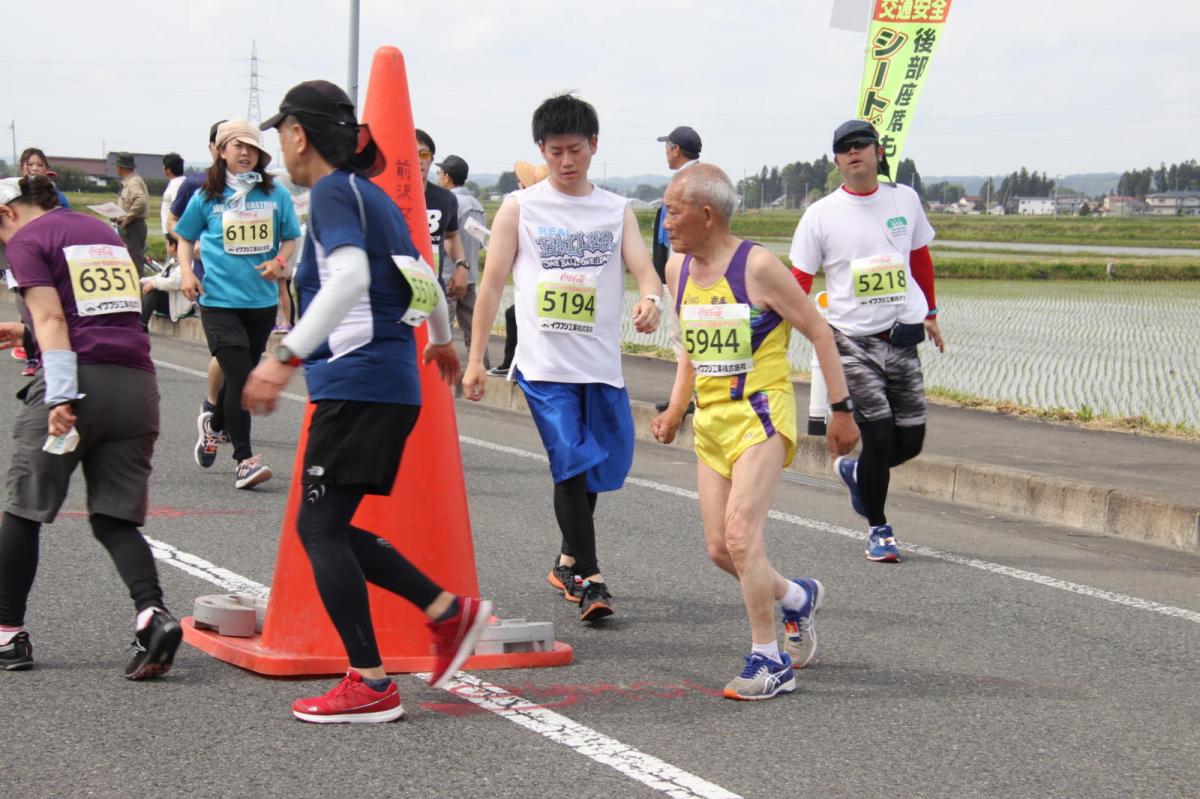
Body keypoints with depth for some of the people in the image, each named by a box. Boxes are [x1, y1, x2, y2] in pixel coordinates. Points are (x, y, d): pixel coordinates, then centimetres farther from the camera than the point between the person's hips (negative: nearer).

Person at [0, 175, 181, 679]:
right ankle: (153, 613, -16)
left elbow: (51, 319, -10)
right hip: (136, 382, 6)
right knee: (115, 518, 8)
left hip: (80, 379, -6)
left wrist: (61, 398, -19)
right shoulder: (102, 231, 23)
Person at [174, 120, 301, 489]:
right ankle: (244, 459, -10)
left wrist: (280, 261, -8)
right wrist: (187, 272, -2)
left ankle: (214, 424, 47)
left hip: (262, 301, 3)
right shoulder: (206, 196, 1)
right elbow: (186, 237, 13)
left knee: (243, 376, 18)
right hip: (219, 300, -3)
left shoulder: (276, 194, 3)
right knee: (239, 377, -13)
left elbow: (290, 238, 12)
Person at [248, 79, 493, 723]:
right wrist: (441, 339, 46)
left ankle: (370, 684, -6)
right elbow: (424, 279, 27)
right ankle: (450, 611, 13)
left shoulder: (333, 192, -9)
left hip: (357, 381, -9)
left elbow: (349, 279, -26)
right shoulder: (371, 194, 18)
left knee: (322, 528, -6)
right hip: (392, 385, 9)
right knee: (323, 529, 13)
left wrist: (285, 356, -32)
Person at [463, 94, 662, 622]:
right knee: (572, 464, -14)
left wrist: (649, 298, -27)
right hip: (545, 364, -4)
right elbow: (492, 284, 4)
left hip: (602, 365, 4)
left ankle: (569, 562, 32)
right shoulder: (519, 209, 4)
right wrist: (475, 358, -1)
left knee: (604, 465, 11)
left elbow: (642, 267, -2)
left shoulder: (617, 210, 10)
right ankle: (587, 580, -10)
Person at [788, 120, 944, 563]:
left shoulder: (905, 200, 7)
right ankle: (878, 529, 8)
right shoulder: (821, 214, -3)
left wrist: (931, 314, 27)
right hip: (853, 339, -4)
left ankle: (855, 471, 35)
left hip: (902, 337, 4)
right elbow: (798, 283, -2)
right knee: (879, 434, -10)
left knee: (910, 441, 4)